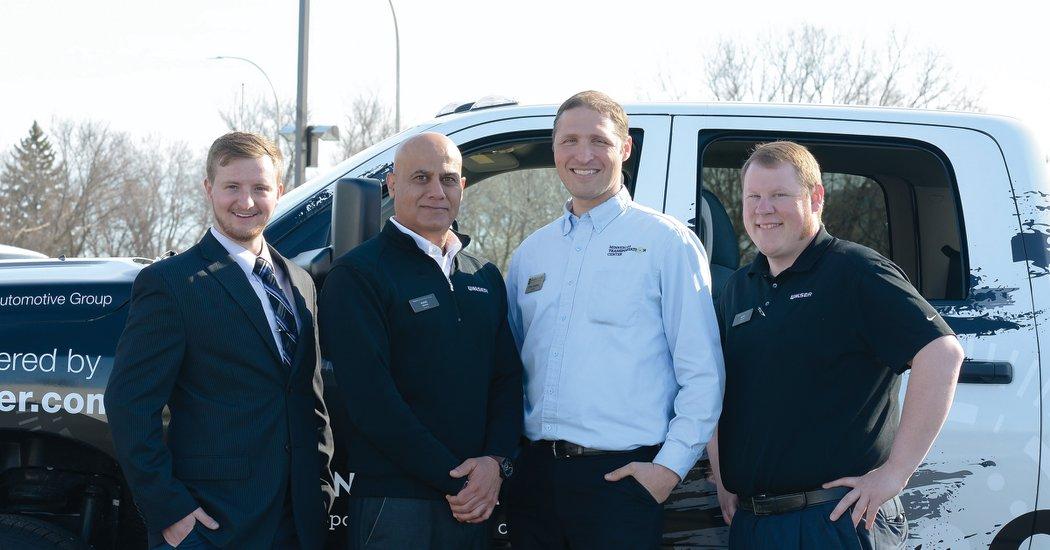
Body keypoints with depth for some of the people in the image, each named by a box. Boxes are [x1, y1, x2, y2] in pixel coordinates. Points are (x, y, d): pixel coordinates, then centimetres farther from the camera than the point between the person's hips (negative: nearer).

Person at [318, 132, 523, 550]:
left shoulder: (485, 276, 14)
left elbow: (507, 378, 12)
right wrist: (455, 479, -15)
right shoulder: (356, 275, -6)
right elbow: (371, 400, -14)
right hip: (395, 504, -6)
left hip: (475, 504, 6)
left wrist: (496, 461, -7)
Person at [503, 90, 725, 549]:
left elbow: (703, 373, -5)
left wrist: (671, 465, -12)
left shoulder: (668, 243, -1)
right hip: (535, 474, 5)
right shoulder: (530, 253, 14)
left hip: (623, 476, -4)